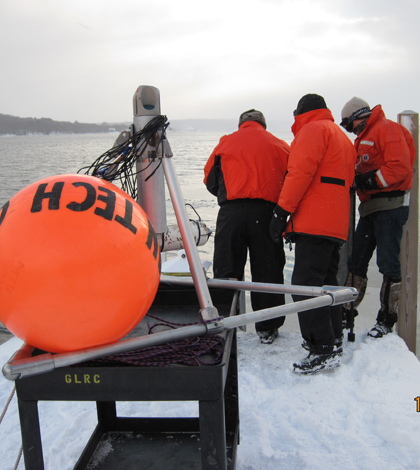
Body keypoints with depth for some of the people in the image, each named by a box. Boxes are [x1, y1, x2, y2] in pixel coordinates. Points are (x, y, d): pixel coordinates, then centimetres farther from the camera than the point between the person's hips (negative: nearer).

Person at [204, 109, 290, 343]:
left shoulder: (227, 142, 15)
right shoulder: (280, 145, 18)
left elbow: (210, 180, 14)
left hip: (231, 212, 0)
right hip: (266, 212, 1)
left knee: (226, 271, 6)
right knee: (267, 272, 9)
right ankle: (268, 328, 16)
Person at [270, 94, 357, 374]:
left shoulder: (312, 130, -1)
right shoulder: (343, 137, 28)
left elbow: (300, 172, -15)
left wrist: (282, 212, -15)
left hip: (314, 223, -10)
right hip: (337, 224, 10)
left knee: (306, 284, -12)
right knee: (327, 282, 17)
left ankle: (323, 351, -13)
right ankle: (333, 340, 24)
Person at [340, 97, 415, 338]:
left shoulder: (387, 128, -7)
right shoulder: (365, 138, 23)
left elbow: (400, 167, -18)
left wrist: (371, 181, -18)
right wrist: (356, 180, 2)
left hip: (390, 207, -9)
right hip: (371, 209, 9)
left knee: (388, 264, -5)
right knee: (356, 261, 8)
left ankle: (387, 320, 4)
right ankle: (347, 312, 16)